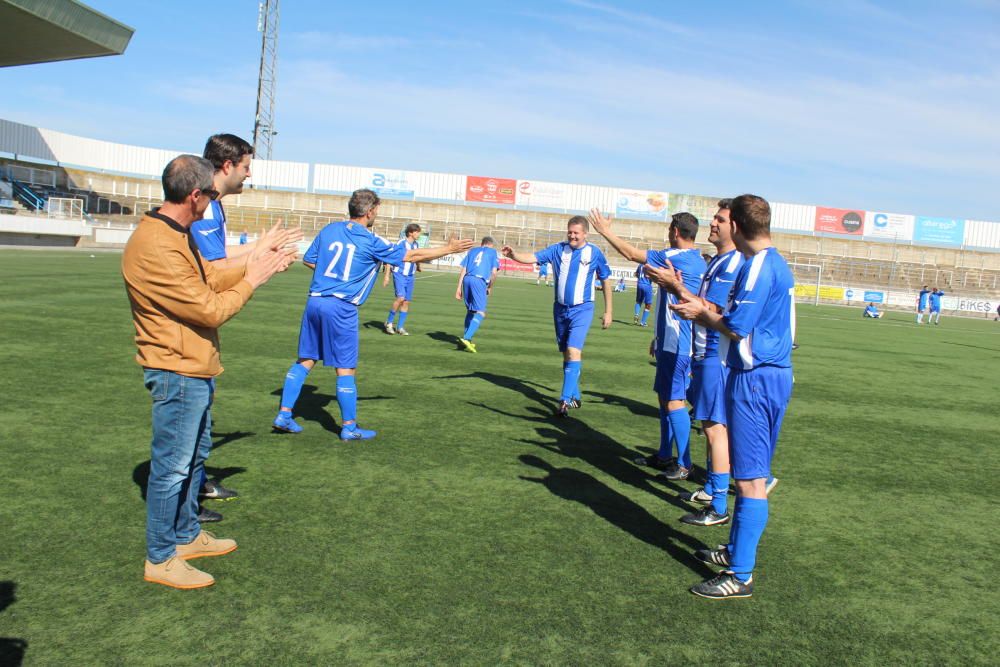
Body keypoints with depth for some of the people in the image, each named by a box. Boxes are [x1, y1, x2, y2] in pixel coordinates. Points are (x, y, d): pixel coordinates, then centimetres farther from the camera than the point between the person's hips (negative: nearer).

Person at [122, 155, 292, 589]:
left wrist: (256, 262, 5)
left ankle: (187, 535, 37)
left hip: (194, 370, 11)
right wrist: (251, 280, -10)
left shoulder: (175, 235, 9)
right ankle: (160, 559, 16)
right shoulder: (156, 248, -26)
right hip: (178, 373, -11)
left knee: (194, 456, 21)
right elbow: (210, 310, -23)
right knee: (172, 466, 1)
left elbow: (209, 278, 12)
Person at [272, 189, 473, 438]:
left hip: (314, 301, 6)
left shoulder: (329, 229, 10)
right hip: (342, 308, -6)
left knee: (305, 360, 14)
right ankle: (349, 427, 12)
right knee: (345, 369, 3)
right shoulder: (371, 241, -6)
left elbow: (308, 260, 17)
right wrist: (449, 249, 8)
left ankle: (284, 414, 14)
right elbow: (412, 256, -1)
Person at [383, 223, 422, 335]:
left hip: (410, 276, 6)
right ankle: (389, 322, -2)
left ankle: (400, 327, 15)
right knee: (401, 298, -20)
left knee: (406, 302, 5)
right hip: (399, 274, -6)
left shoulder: (416, 245, 7)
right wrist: (387, 275, -14)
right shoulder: (401, 243, -13)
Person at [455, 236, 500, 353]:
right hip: (480, 281, -5)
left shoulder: (472, 251, 26)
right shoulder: (493, 252, 17)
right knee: (480, 313, -6)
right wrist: (490, 287, 17)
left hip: (467, 279, 5)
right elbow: (494, 272, 4)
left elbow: (463, 270, 16)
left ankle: (466, 339, 19)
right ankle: (466, 338, -24)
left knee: (470, 310, 19)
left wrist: (459, 287, 14)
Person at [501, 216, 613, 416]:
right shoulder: (558, 249, 1)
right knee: (566, 353, 12)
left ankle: (566, 400, -17)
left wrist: (608, 312, 5)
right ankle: (575, 396, 27)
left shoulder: (594, 252, -3)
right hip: (560, 309, 4)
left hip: (582, 310, -4)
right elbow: (533, 257, -9)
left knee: (573, 351, -18)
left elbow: (605, 281, 5)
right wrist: (513, 255, -30)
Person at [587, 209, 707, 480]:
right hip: (672, 342, 10)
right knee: (664, 397, 17)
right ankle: (664, 455, 27)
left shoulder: (679, 258, -17)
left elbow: (632, 254, -13)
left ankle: (684, 464, 2)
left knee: (674, 401, -5)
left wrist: (606, 231, -1)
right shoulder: (696, 261, 13)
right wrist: (659, 337, 27)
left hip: (677, 345, -10)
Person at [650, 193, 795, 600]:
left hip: (754, 379, -10)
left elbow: (735, 327, -19)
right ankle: (736, 550, 32)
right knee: (751, 474, 19)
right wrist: (700, 307, 17)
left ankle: (740, 575, 2)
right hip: (772, 373, 10)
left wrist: (701, 314, -1)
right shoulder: (776, 264, 15)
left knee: (751, 479, -5)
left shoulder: (759, 267, -17)